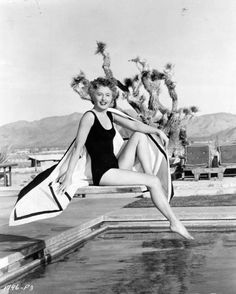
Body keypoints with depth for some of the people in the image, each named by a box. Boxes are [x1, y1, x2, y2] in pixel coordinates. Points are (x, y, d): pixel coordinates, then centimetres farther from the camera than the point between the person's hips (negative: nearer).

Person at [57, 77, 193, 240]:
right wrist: (68, 176, -15)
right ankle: (175, 222, -12)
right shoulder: (89, 116, -11)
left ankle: (150, 176, -6)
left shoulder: (110, 116, 13)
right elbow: (78, 147, -13)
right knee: (154, 182, -16)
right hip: (102, 173, -8)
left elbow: (134, 125, 12)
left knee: (139, 136, 1)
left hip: (116, 167, 8)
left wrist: (157, 131, -2)